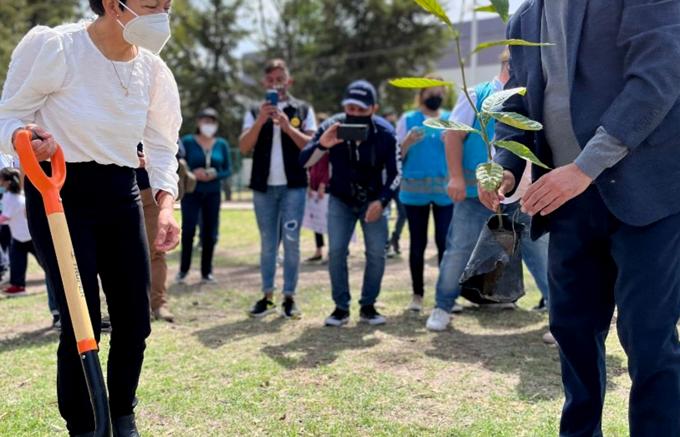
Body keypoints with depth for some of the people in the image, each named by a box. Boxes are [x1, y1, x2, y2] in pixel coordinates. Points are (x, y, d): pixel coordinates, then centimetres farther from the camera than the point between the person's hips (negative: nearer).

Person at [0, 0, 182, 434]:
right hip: (59, 193, -5)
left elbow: (163, 145, 8)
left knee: (135, 320, 5)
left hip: (121, 192, 5)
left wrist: (166, 204, -8)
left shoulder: (153, 70, 0)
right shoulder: (51, 46, -16)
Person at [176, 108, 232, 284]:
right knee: (188, 229, -11)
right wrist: (192, 173, -18)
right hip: (191, 192, -2)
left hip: (213, 193, 3)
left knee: (210, 233, 3)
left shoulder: (222, 144, 6)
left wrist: (215, 174, -13)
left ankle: (206, 272, 14)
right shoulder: (188, 141, -1)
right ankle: (183, 270, 4)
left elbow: (228, 169, 6)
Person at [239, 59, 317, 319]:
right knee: (267, 243, 7)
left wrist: (286, 125, -15)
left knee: (291, 241, -3)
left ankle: (289, 298, 3)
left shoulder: (303, 110, 6)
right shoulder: (255, 112, 10)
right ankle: (267, 297, 12)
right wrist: (260, 120, -15)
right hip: (263, 187, 2)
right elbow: (244, 148, -2)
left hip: (293, 186, -2)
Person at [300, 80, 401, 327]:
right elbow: (304, 162, -23)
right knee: (336, 251, -11)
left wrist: (381, 201, -25)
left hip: (373, 200, 0)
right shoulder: (332, 127, -19)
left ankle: (368, 306, 8)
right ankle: (341, 307, 2)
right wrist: (322, 145, -43)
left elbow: (395, 173, -10)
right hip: (340, 200, 0)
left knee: (377, 253, -7)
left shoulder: (385, 133, -19)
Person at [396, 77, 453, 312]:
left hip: (446, 191, 1)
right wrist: (408, 142, -14)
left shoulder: (451, 120, 13)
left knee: (445, 241, -5)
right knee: (417, 243, 3)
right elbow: (397, 156, 5)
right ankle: (417, 294, 12)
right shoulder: (408, 120, 8)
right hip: (414, 191, -1)